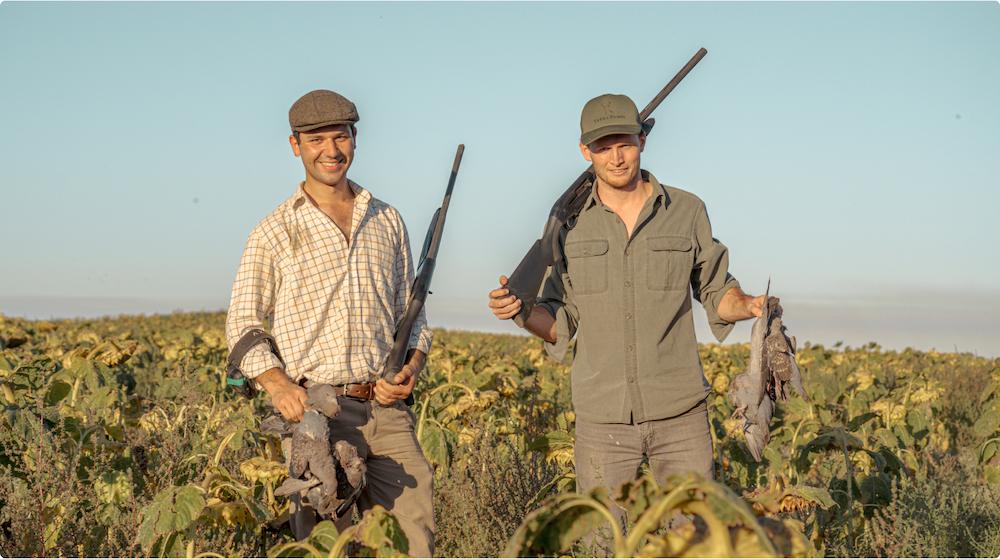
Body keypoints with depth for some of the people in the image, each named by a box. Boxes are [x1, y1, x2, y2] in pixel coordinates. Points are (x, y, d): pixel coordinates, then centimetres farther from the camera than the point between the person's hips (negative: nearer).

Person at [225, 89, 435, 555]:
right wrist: (277, 386, -16)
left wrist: (412, 367, -1)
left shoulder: (388, 221, 15)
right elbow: (242, 324, 2)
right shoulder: (274, 233, 4)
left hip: (388, 410, 3)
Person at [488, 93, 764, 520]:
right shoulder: (568, 222, 3)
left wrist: (750, 305, -10)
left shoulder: (688, 211, 2)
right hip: (603, 418, 0)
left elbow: (716, 293, 12)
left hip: (679, 412, 0)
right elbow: (560, 324, 7)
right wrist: (518, 311, -13)